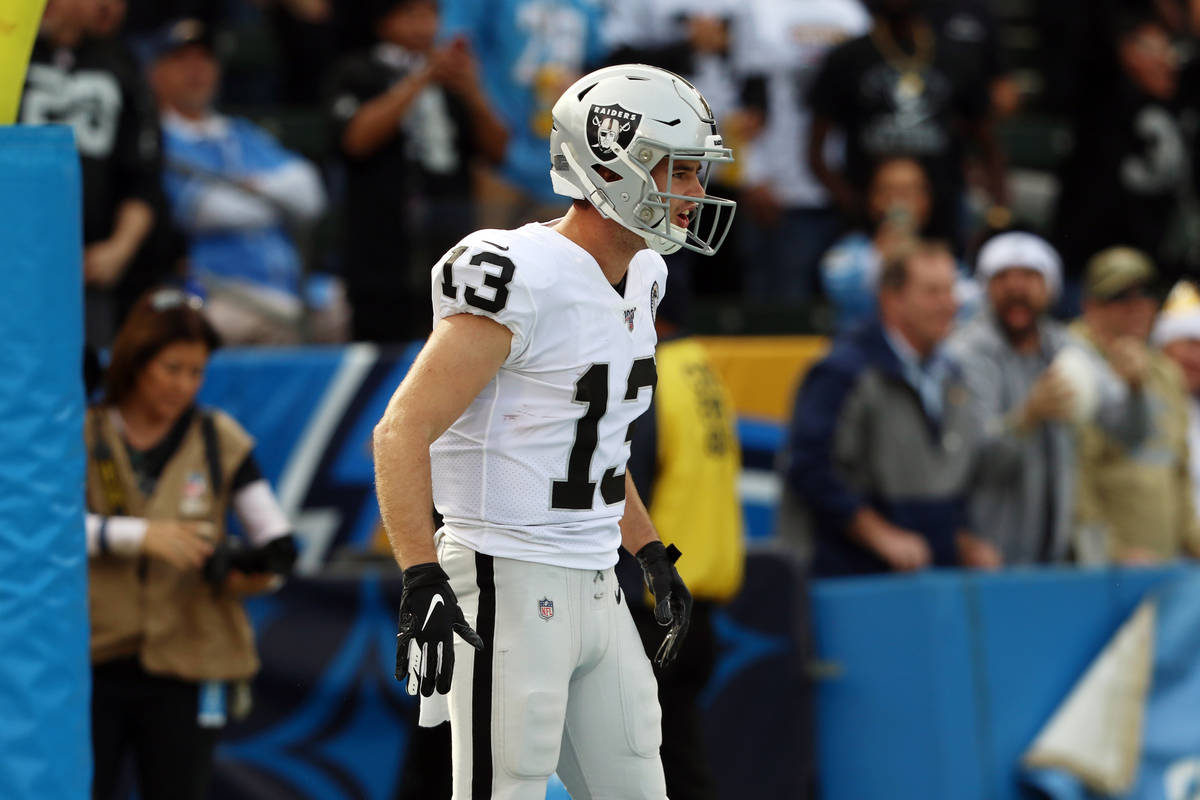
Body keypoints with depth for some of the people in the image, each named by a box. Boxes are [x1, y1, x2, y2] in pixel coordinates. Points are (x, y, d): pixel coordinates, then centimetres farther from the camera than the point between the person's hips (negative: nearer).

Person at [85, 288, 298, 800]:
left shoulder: (219, 441, 7)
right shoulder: (82, 436, 2)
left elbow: (278, 539, 5)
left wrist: (258, 574, -18)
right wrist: (141, 535, -25)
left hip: (186, 667, 1)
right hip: (92, 663, -1)